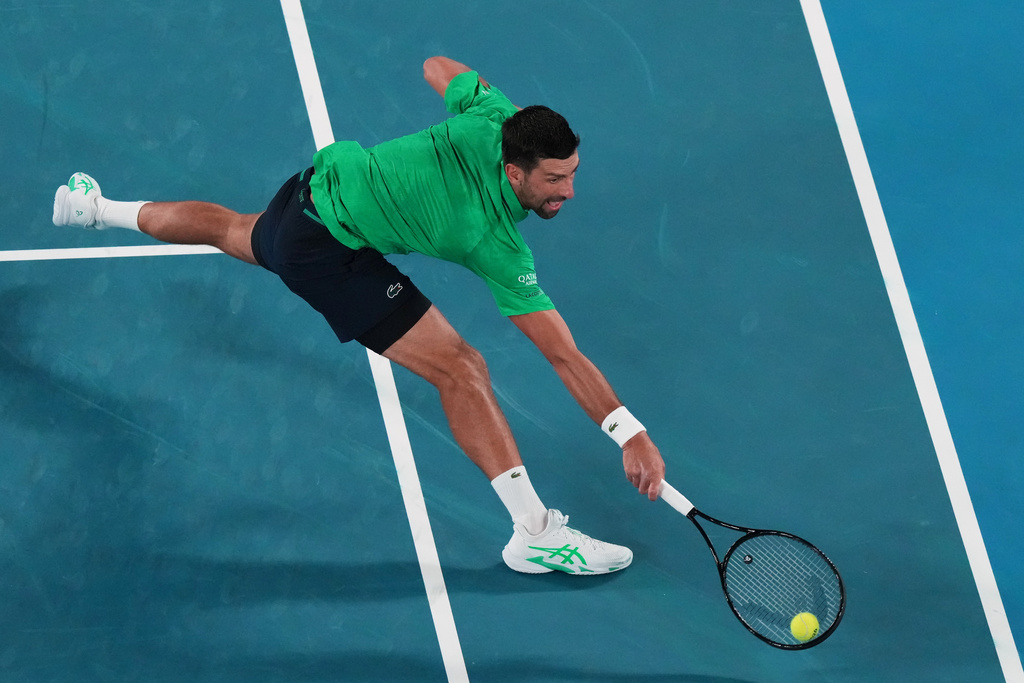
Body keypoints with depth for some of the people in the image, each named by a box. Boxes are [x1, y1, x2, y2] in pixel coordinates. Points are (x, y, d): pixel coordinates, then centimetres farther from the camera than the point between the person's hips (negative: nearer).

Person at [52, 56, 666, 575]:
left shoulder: (495, 117, -15)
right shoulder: (500, 248, -28)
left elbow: (438, 68, 7)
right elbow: (564, 355, -30)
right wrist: (630, 432, -32)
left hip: (324, 177, 9)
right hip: (330, 252, -9)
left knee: (235, 230, 41)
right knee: (460, 368, -18)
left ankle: (96, 208, 67)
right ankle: (536, 534, -17)